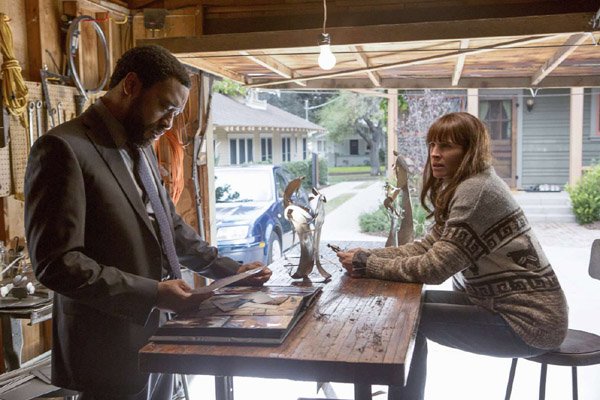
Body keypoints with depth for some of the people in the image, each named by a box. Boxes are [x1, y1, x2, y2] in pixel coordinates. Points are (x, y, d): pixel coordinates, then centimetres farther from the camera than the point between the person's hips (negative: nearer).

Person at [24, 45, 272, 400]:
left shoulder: (142, 148, 13)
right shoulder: (64, 148, -15)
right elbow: (55, 262, -21)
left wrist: (230, 269, 10)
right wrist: (152, 293, -24)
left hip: (158, 339, 8)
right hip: (110, 353, -8)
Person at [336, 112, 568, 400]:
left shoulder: (476, 191, -21)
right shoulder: (465, 186, 9)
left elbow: (434, 268, -23)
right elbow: (427, 246, 7)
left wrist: (366, 265, -15)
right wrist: (367, 256, -5)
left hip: (529, 320, -9)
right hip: (502, 302, 9)